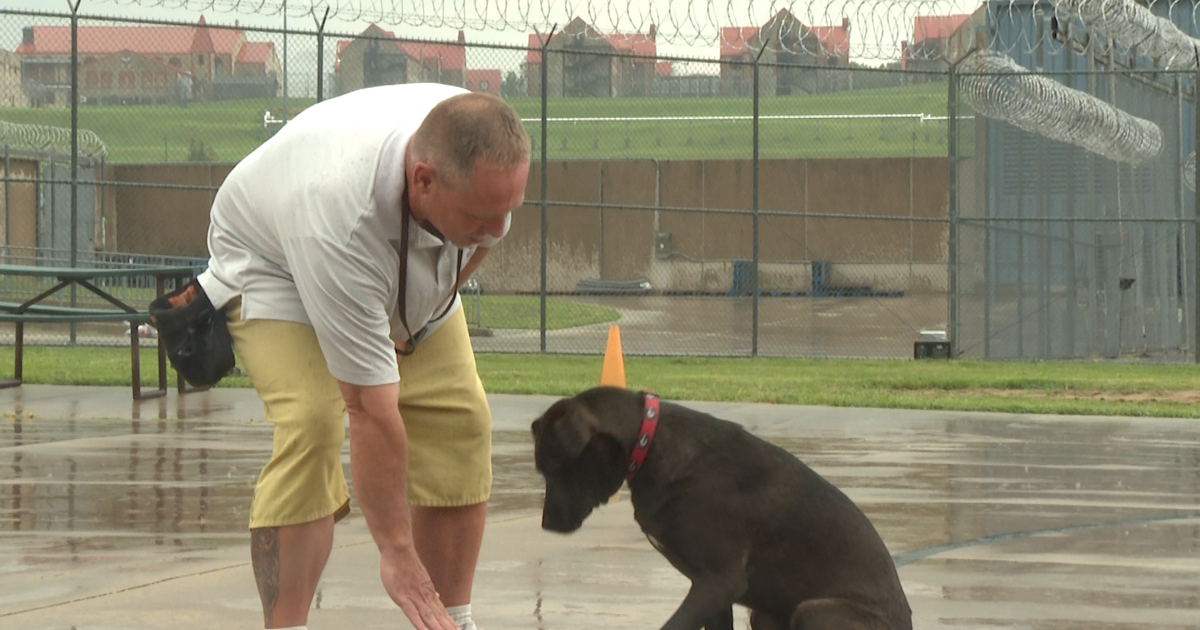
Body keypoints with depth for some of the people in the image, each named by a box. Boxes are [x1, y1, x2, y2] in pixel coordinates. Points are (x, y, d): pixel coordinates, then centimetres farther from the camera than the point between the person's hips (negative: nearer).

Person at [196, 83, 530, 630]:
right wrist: (396, 553, -36)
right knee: (311, 424, -26)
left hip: (412, 268, 6)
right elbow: (371, 410, -41)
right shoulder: (340, 220, -46)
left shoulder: (488, 157, -31)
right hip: (274, 265, -6)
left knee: (458, 420, -7)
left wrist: (422, 318, -2)